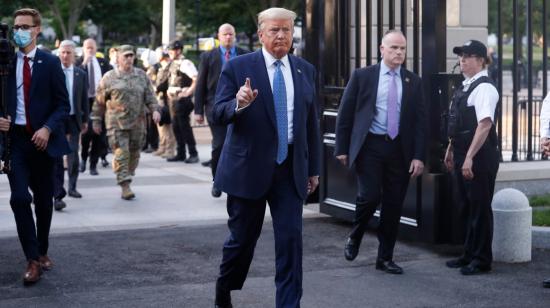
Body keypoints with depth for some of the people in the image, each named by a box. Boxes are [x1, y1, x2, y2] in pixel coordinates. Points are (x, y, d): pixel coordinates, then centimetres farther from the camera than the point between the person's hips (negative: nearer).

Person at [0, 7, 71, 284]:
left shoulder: (50, 63, -1)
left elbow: (62, 105, -2)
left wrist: (47, 129, -16)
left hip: (43, 139, 0)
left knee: (44, 200, 10)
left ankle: (43, 252, 28)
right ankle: (32, 260, -6)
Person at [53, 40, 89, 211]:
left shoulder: (81, 74, 6)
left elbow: (84, 99, 10)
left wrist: (85, 120, 9)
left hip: (74, 119, 2)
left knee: (73, 156, 8)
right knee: (56, 157, -5)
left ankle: (72, 187, 30)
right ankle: (58, 195, -5)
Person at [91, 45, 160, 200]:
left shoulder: (142, 76, 11)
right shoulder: (109, 77, 3)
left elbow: (149, 95, 10)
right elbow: (99, 101, 8)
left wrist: (155, 110, -7)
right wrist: (96, 120, 8)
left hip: (137, 123, 3)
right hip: (116, 123, -3)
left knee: (134, 154, 8)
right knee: (121, 154, -11)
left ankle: (127, 179, 24)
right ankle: (125, 186, -11)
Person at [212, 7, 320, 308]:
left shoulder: (305, 70, 7)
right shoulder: (237, 67, -5)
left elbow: (311, 121, 12)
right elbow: (218, 114, -9)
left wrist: (313, 168, 12)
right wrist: (239, 103, -30)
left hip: (291, 169, 3)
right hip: (248, 167, -3)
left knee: (291, 238, -4)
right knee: (243, 237, 9)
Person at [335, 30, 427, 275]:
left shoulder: (413, 82, 8)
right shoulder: (362, 76, 2)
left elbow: (420, 121, 6)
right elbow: (345, 113, 3)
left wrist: (419, 156, -2)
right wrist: (342, 148, -2)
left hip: (400, 149, 3)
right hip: (370, 146, -3)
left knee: (393, 205, 5)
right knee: (370, 195, -14)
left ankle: (385, 258, 18)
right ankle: (355, 237, 15)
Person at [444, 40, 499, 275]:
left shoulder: (484, 88, -16)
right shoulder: (464, 87, 13)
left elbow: (485, 124, -24)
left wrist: (469, 157, -27)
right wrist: (451, 150, 21)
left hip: (479, 157, -9)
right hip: (463, 155, 9)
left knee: (480, 207, 0)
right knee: (467, 206, 17)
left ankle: (481, 260, 10)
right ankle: (470, 254, 28)